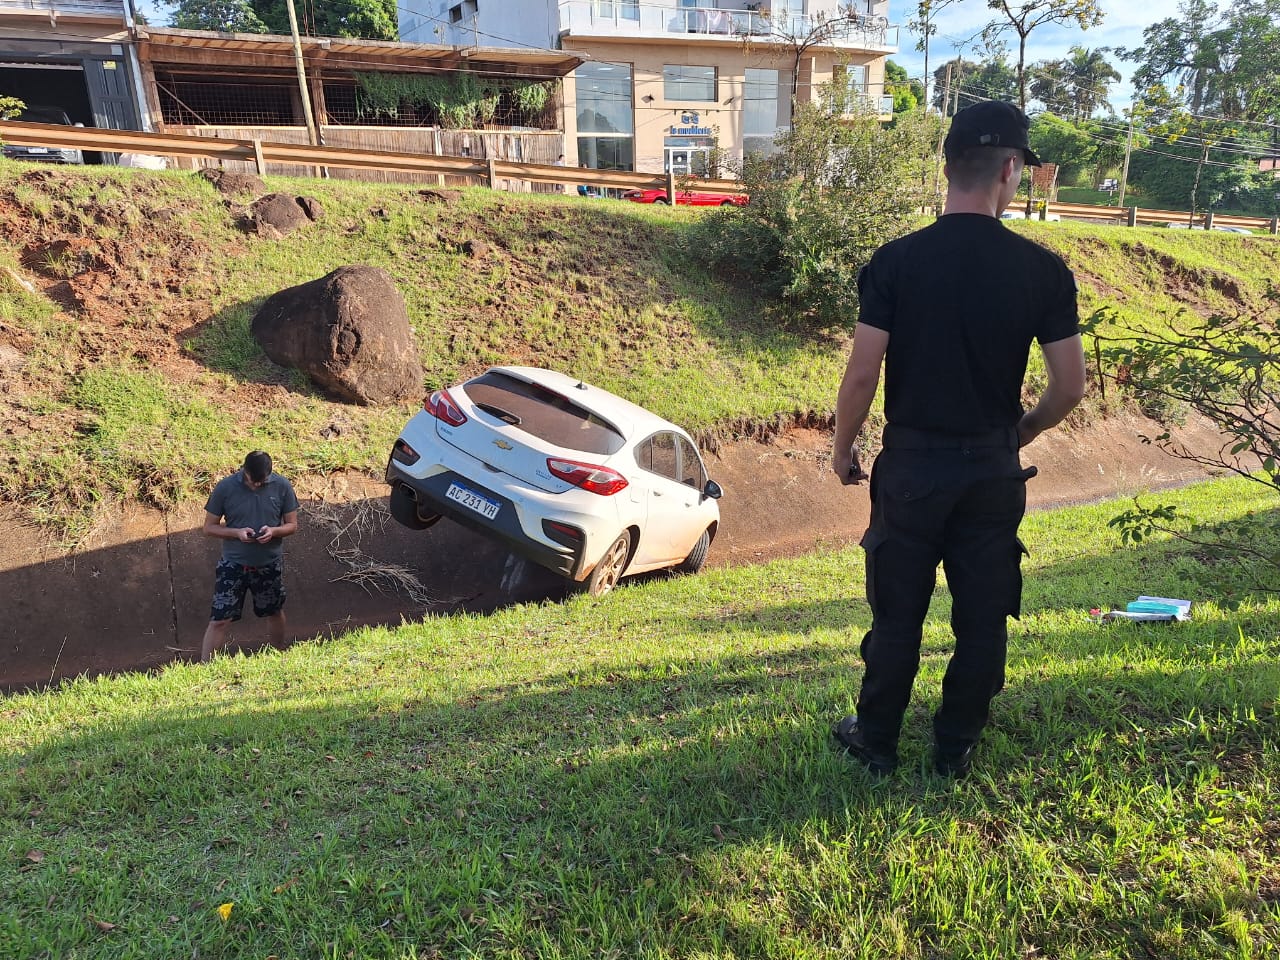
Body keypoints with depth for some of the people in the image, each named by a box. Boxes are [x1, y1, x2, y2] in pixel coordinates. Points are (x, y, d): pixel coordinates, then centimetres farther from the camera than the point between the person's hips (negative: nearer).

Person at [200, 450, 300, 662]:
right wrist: (237, 532, -23)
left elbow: (292, 525, -1)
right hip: (233, 564, -2)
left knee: (275, 613, 19)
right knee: (219, 620, -4)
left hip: (270, 564, 2)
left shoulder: (282, 486, -9)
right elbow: (209, 527, -5)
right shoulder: (225, 487, -13)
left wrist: (273, 531, -22)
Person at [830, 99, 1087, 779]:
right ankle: (955, 748, 30)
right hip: (994, 470, 1)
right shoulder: (1043, 270, -6)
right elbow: (1070, 386, -3)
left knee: (897, 614, 13)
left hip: (911, 465, -1)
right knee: (983, 618, 16)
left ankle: (875, 741, 28)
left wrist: (842, 449, 4)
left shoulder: (895, 262, -10)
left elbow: (862, 374, -11)